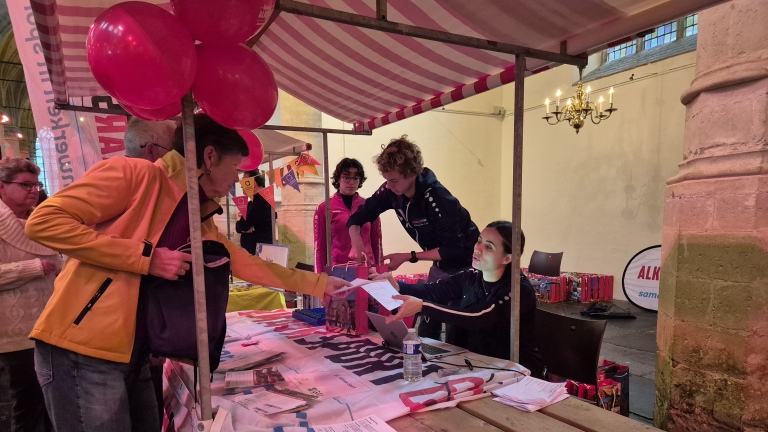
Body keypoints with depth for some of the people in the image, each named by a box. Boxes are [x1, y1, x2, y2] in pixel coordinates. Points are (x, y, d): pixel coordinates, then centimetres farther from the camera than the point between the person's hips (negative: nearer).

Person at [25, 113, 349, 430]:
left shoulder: (201, 224, 10)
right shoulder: (134, 174, -13)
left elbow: (250, 265, 18)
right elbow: (43, 221, -17)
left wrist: (320, 284, 22)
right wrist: (147, 257, -20)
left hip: (132, 356, 8)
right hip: (82, 351, -8)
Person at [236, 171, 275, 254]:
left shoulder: (263, 201, -14)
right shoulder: (253, 202, 17)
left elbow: (243, 226, -18)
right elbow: (239, 227, 13)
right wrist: (249, 228, -9)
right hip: (251, 249, 9)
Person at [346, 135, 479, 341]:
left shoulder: (437, 198, -31)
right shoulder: (391, 191, -12)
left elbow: (454, 250, -29)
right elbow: (358, 217, -3)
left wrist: (408, 257, -29)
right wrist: (357, 244, -23)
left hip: (464, 264, -6)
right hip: (441, 264, 7)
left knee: (456, 337, -4)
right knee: (426, 331, 10)